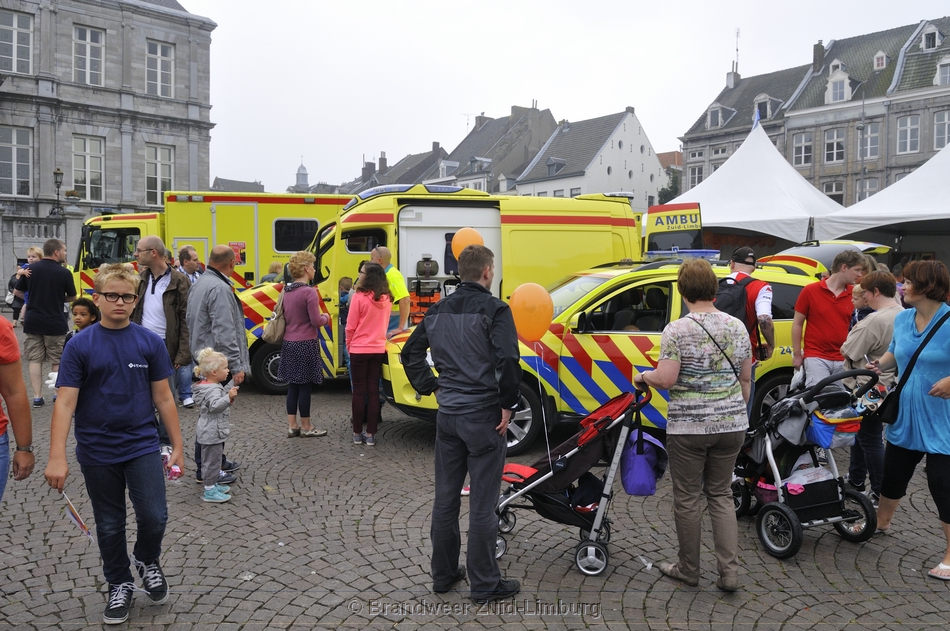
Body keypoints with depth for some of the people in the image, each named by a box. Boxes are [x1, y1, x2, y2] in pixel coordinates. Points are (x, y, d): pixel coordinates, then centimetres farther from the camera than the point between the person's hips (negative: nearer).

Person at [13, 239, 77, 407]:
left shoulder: (31, 269, 0)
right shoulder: (64, 272, -10)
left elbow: (17, 292, 9)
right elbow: (72, 298, 1)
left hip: (32, 322, 3)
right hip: (55, 323, -3)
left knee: (35, 360, 8)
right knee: (57, 361, 10)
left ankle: (37, 397, 7)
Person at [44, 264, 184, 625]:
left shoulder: (150, 342, -3)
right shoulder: (80, 346, -6)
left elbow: (163, 398, 2)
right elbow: (65, 402, -9)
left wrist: (177, 446, 3)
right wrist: (57, 458, -16)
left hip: (142, 446, 0)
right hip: (97, 453, 0)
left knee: (154, 517, -7)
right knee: (109, 525, 12)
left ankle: (147, 561, 25)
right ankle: (119, 585, 34)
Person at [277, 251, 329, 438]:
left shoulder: (287, 291, 7)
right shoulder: (309, 292, -17)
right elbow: (316, 321, -18)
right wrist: (325, 318, 4)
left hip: (289, 343, 8)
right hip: (305, 345, -8)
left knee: (293, 385, 14)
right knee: (305, 387, 3)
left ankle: (292, 425, 20)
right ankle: (306, 427, 13)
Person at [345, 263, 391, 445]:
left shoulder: (359, 297, -15)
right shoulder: (386, 299, 2)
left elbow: (351, 326, -10)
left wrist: (349, 346, 5)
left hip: (359, 350, -4)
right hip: (378, 350, 4)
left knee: (359, 391, 5)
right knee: (373, 391, 8)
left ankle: (357, 433, 12)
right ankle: (370, 434, 9)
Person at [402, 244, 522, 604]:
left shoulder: (439, 310, 8)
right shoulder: (494, 309, -12)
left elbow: (410, 353, 14)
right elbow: (508, 360, -23)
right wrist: (507, 405, -13)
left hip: (447, 414, 6)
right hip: (483, 415, -6)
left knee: (445, 498, 15)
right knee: (482, 504, 4)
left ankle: (443, 574, 28)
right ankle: (484, 585, 15)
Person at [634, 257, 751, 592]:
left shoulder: (676, 330, -12)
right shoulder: (737, 326, 4)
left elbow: (666, 379, -19)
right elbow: (745, 378, 11)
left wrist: (643, 376, 1)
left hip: (688, 427, -5)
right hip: (731, 424, 5)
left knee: (687, 498, 9)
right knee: (721, 495, 16)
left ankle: (689, 569, 23)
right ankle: (729, 572, 12)